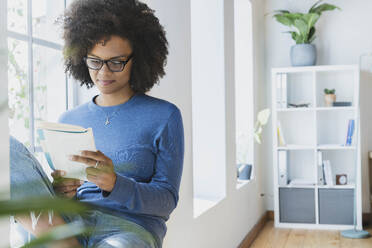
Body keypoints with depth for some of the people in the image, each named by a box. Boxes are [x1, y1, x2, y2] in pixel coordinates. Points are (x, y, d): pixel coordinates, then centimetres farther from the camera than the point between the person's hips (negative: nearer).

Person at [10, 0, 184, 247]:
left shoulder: (164, 116, 5)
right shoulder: (69, 120, 18)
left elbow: (167, 200, 0)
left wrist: (115, 184, -20)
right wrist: (58, 191, -6)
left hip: (131, 227, -5)